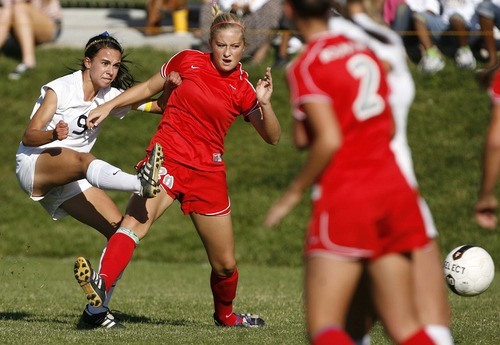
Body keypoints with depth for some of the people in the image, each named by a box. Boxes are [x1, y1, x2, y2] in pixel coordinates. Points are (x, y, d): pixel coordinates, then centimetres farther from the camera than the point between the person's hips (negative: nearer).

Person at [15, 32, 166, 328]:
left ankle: (97, 308, -4)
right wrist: (54, 134, -35)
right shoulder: (60, 89, -9)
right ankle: (141, 184, -69)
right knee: (84, 160, -39)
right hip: (33, 165, -7)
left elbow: (159, 106, 4)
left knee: (120, 230, -9)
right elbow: (29, 136, -15)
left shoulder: (111, 96, 7)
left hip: (69, 181, 7)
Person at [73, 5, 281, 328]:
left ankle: (225, 315, 38)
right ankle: (101, 283, -52)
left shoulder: (242, 89, 2)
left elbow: (273, 137, 1)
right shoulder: (188, 61, 2)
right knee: (136, 220, -32)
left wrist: (265, 104, -17)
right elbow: (149, 87, 17)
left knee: (225, 264, 9)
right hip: (167, 158, -2)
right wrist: (108, 106, 10)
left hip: (208, 172, 2)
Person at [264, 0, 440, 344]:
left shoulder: (305, 67, -7)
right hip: (394, 190, 6)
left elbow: (328, 140, -17)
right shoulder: (365, 51, 13)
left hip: (344, 199, -6)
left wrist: (294, 192, -5)